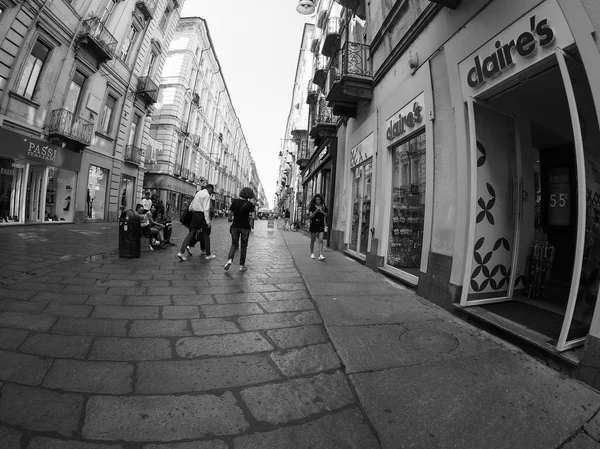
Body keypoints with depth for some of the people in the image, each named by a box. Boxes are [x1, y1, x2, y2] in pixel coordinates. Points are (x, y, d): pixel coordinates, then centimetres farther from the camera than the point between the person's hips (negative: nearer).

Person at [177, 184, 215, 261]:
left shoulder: (198, 193, 15)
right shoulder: (207, 195, -10)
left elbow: (191, 206, 21)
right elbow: (206, 209, -20)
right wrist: (208, 221, -22)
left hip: (195, 214, 7)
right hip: (202, 215, -7)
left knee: (191, 233, 6)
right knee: (206, 235, 5)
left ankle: (181, 252, -2)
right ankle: (208, 255, 14)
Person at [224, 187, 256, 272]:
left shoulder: (235, 201, -2)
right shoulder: (250, 204, -8)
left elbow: (230, 213, 0)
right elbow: (253, 217, -14)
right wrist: (247, 217, 6)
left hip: (235, 226, 2)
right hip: (245, 227, -2)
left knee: (234, 244, 16)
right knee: (244, 246, 10)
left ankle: (230, 259, -6)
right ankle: (242, 265, 15)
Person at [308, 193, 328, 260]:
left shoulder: (324, 206, 6)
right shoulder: (312, 206, -1)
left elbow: (326, 216, 10)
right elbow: (310, 216, -4)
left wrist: (322, 212, -10)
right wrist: (315, 212, -20)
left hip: (321, 225, 1)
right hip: (314, 224, -1)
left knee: (321, 240, -9)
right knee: (313, 240, 8)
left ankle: (320, 255, -12)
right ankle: (312, 253, 26)